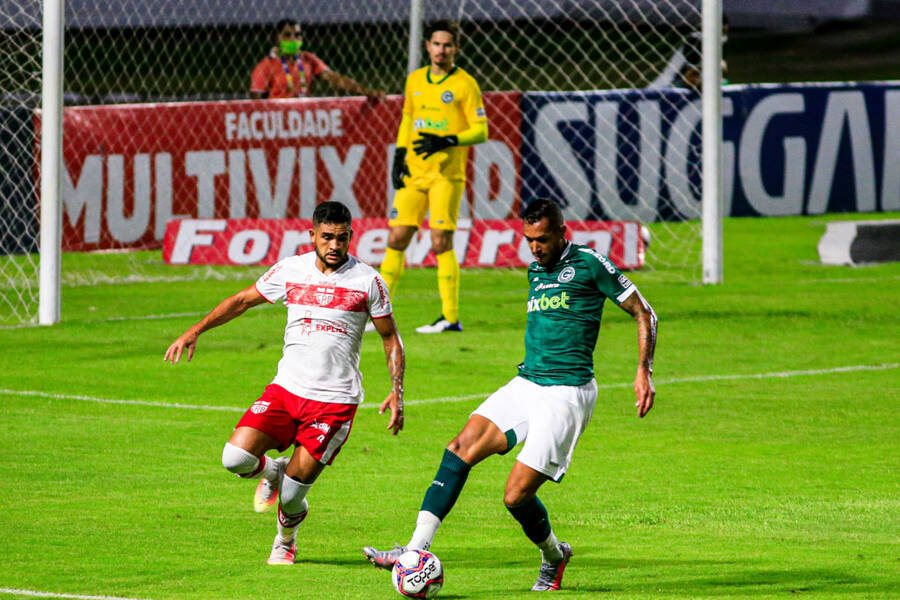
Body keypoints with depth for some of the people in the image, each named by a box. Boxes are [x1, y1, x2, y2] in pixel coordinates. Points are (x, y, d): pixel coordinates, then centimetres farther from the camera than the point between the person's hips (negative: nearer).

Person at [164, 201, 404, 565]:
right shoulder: (290, 270, 4)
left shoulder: (367, 281, -2)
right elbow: (242, 301, 16)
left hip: (335, 401, -3)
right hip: (286, 388, 3)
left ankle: (286, 540, 31)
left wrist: (397, 392, -4)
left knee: (291, 497, -6)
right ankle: (273, 471, 19)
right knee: (236, 458, -18)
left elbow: (391, 339, 7)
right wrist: (195, 331, 8)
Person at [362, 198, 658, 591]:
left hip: (566, 393, -7)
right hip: (524, 384, 7)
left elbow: (643, 314, -2)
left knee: (516, 496, -11)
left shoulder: (589, 264, -6)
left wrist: (644, 371, -10)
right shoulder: (535, 271, 16)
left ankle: (553, 555, 20)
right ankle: (417, 550, -18)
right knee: (461, 448, -13)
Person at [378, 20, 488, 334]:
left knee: (441, 243, -9)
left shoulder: (464, 84, -4)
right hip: (413, 173, 5)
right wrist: (399, 155, 13)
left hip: (446, 174, -5)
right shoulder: (415, 80, 13)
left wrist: (446, 142, -20)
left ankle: (450, 316, -5)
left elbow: (481, 131, -6)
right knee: (396, 239, 2)